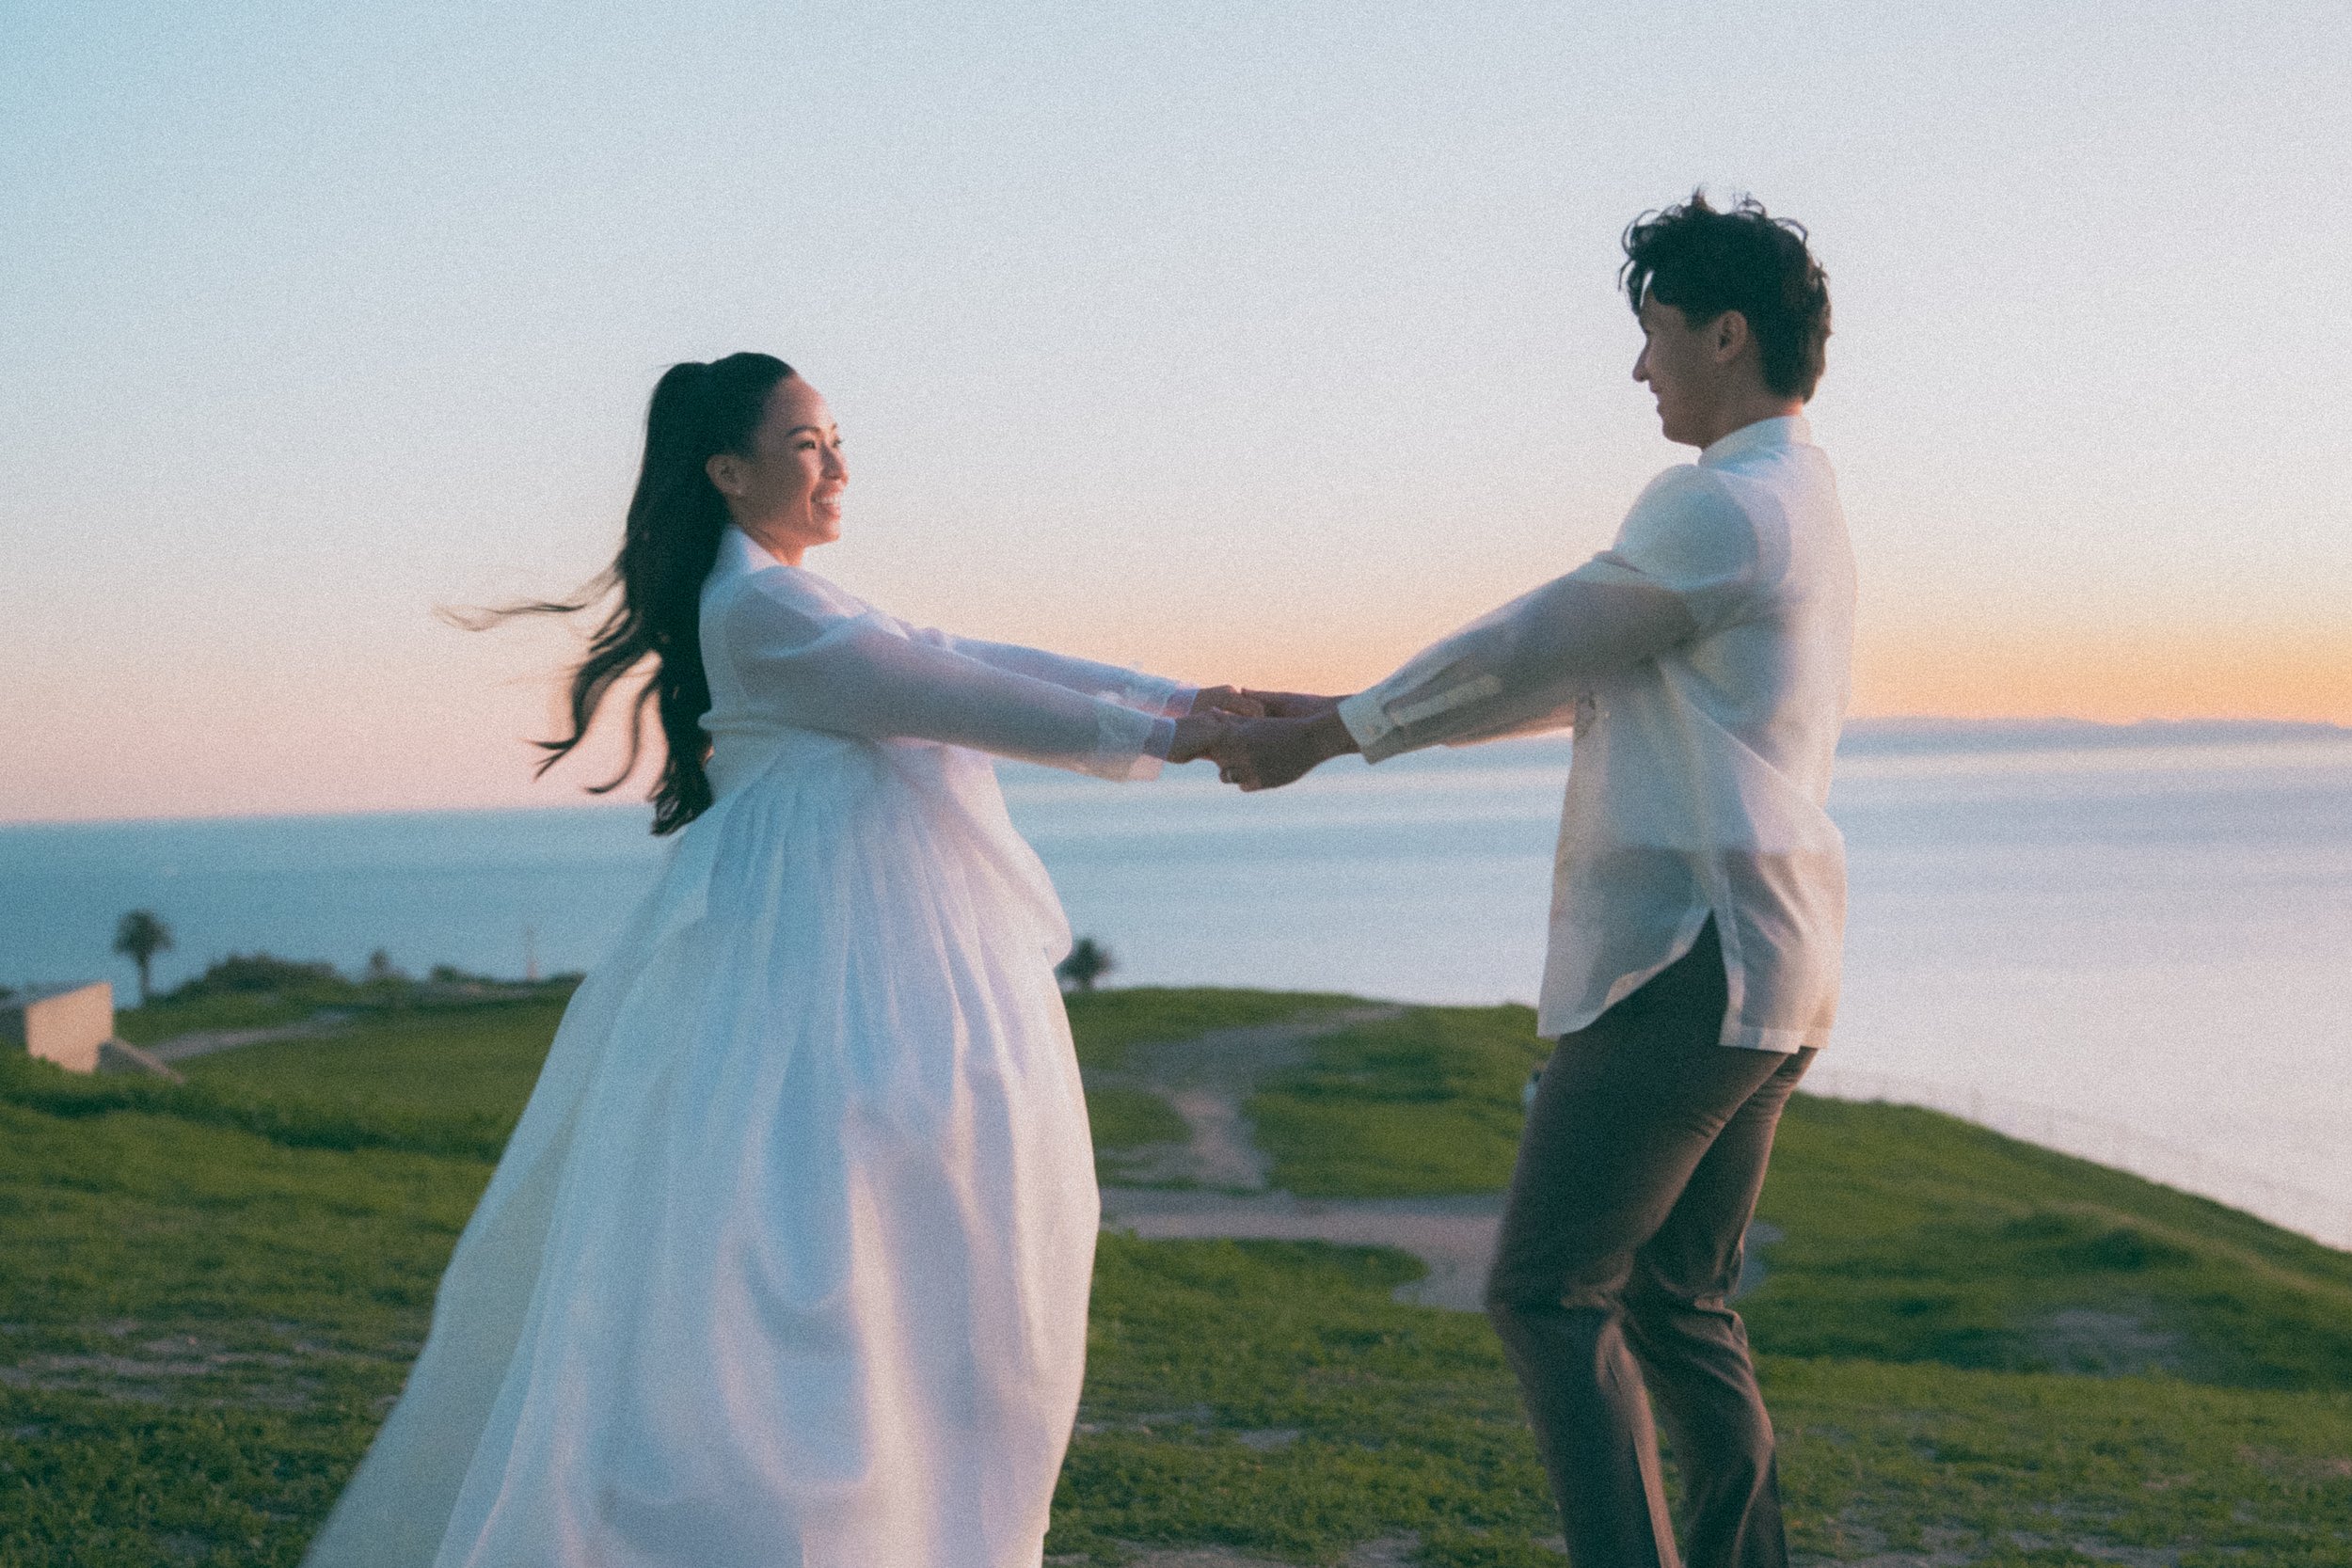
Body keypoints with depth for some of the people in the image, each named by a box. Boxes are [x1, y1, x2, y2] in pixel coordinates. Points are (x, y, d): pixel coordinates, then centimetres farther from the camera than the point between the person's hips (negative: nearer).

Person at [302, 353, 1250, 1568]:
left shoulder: (793, 602, 17)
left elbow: (975, 662, 14)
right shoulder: (759, 609, -13)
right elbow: (961, 701, -15)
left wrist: (1174, 697, 8)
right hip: (829, 978, -10)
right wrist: (1148, 737, -9)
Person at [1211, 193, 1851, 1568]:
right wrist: (1347, 714, 23)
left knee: (1548, 1291, -5)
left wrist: (1334, 734, 5)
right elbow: (1579, 678, 23)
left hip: (1683, 959, -10)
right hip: (1769, 970, 10)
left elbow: (1529, 650, -8)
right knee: (1678, 1302, 14)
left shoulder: (1719, 506, -14)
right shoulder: (1805, 509, 19)